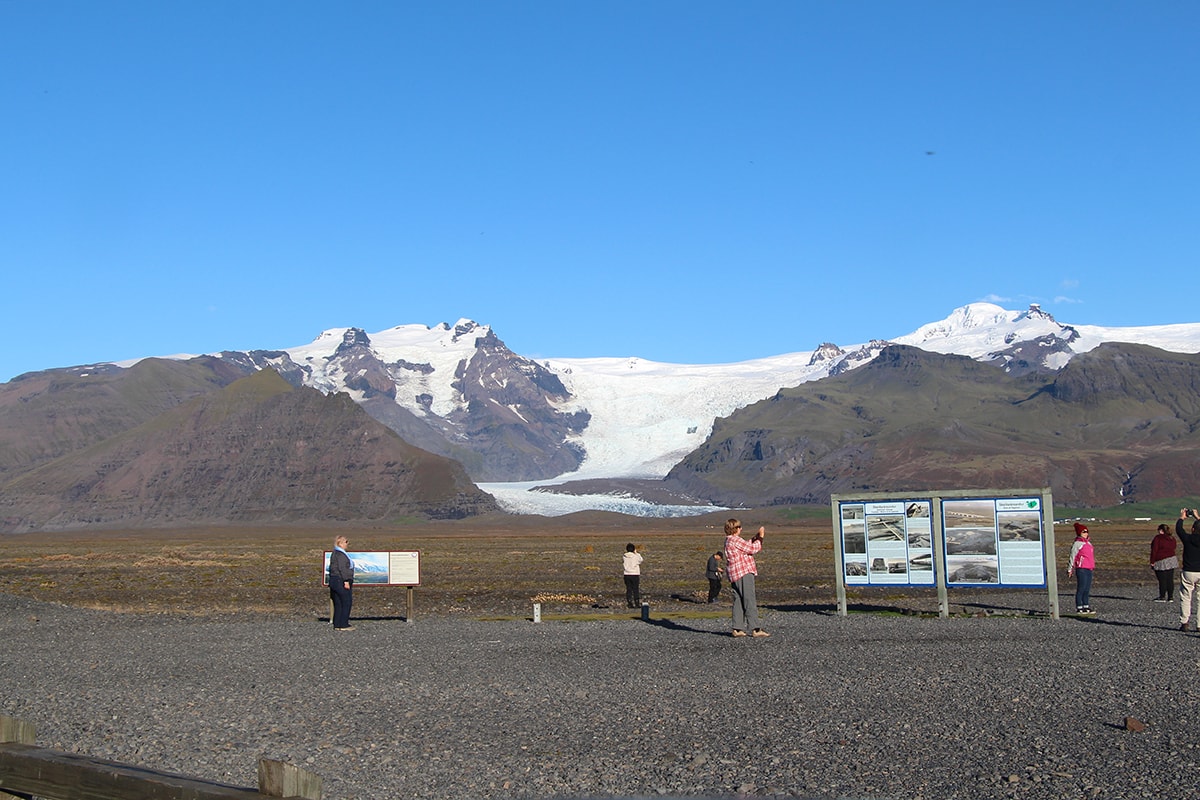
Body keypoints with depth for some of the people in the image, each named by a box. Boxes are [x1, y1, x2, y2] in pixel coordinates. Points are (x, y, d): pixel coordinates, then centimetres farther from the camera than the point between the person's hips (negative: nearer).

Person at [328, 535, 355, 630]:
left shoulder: (334, 553, 17)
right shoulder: (340, 554, -15)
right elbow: (342, 569, -21)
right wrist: (346, 581, -21)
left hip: (334, 581, 10)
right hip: (341, 581, -10)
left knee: (338, 604, 11)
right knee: (346, 603, -4)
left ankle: (337, 624, 13)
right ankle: (343, 625, -4)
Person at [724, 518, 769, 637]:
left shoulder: (728, 541, 17)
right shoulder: (735, 540, -14)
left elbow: (746, 546, 24)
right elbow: (752, 549, -13)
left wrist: (756, 538, 18)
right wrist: (760, 537, -2)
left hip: (734, 576, 10)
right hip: (744, 574, -10)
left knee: (738, 601, 10)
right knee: (750, 601, -9)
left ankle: (737, 629, 8)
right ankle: (754, 629, -11)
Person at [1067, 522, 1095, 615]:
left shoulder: (1088, 543, 17)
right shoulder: (1077, 543, -8)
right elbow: (1072, 557, -7)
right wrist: (1070, 569, -7)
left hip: (1089, 569, 8)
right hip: (1081, 569, -8)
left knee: (1087, 590, 11)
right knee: (1081, 589, -5)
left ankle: (1086, 607, 17)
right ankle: (1079, 608, -2)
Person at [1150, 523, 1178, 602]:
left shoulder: (1158, 538, -10)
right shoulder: (1172, 539, 10)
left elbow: (1154, 551, -11)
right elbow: (1173, 549, 17)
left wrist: (1152, 562, -7)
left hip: (1161, 563, -7)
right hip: (1172, 560, 7)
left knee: (1162, 581, -3)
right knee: (1170, 580, 7)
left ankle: (1162, 597, 0)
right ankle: (1170, 597, 9)